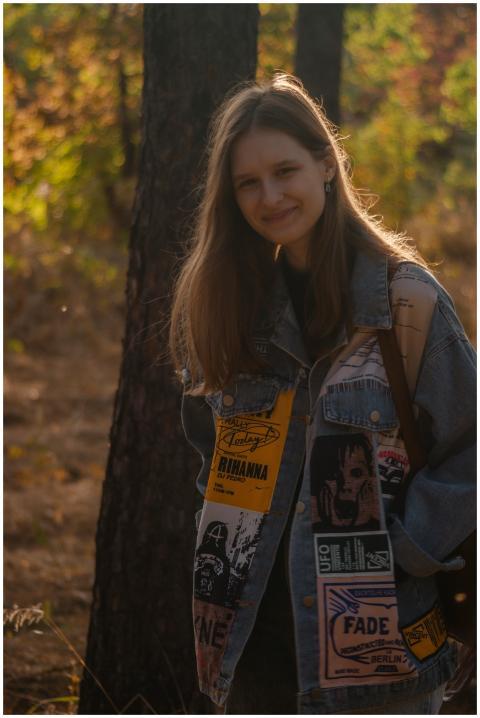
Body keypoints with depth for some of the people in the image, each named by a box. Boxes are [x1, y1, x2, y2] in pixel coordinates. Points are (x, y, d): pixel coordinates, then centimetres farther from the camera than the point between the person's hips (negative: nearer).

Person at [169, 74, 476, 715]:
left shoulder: (404, 296, -6)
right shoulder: (221, 300, 8)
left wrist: (404, 553, -12)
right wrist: (233, 531, 7)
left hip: (376, 629, -4)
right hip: (252, 628, 4)